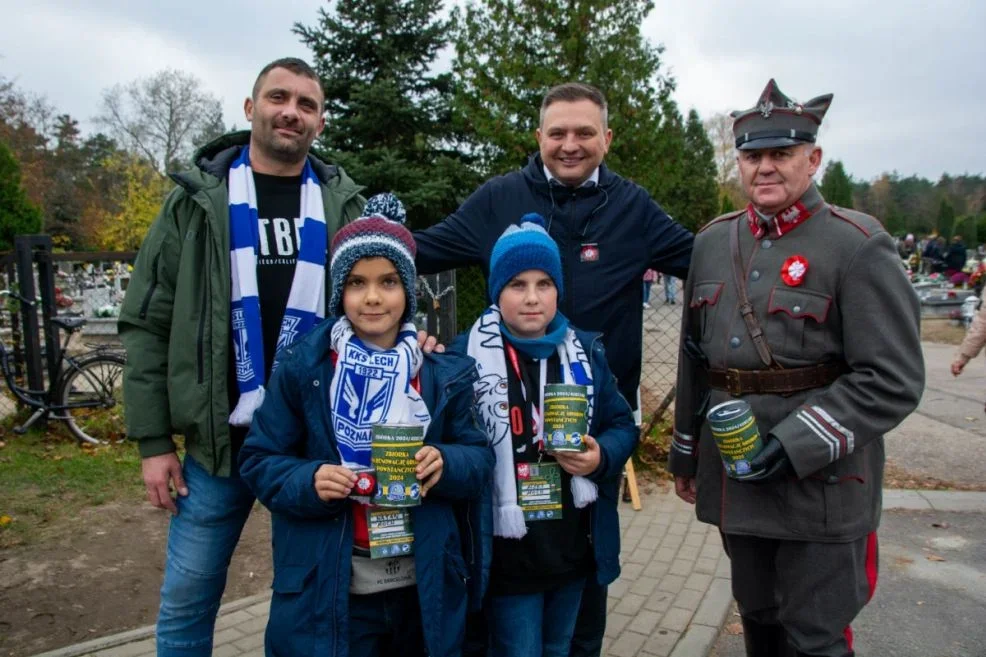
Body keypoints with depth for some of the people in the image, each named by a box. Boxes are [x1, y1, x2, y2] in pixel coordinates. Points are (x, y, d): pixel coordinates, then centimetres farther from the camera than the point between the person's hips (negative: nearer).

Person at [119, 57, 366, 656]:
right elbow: (148, 325, 1)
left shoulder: (342, 204, 6)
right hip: (220, 438, 0)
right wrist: (153, 440, -2)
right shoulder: (200, 198, 2)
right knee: (187, 603, 10)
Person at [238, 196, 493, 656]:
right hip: (328, 590, -1)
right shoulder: (302, 365, -6)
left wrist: (446, 463, -20)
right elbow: (259, 460, -3)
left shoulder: (445, 370, -1)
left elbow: (480, 458, 1)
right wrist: (309, 481, -21)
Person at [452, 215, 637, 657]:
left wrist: (602, 457, -12)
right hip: (507, 553, -4)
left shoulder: (586, 351, 2)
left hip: (574, 547, 5)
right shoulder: (467, 355, -11)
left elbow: (623, 425, 7)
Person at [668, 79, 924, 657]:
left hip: (821, 489, -5)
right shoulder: (713, 242, 7)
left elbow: (895, 381, -14)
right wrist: (686, 453, 17)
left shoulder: (859, 246, -10)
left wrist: (795, 445, -21)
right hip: (736, 480, 5)